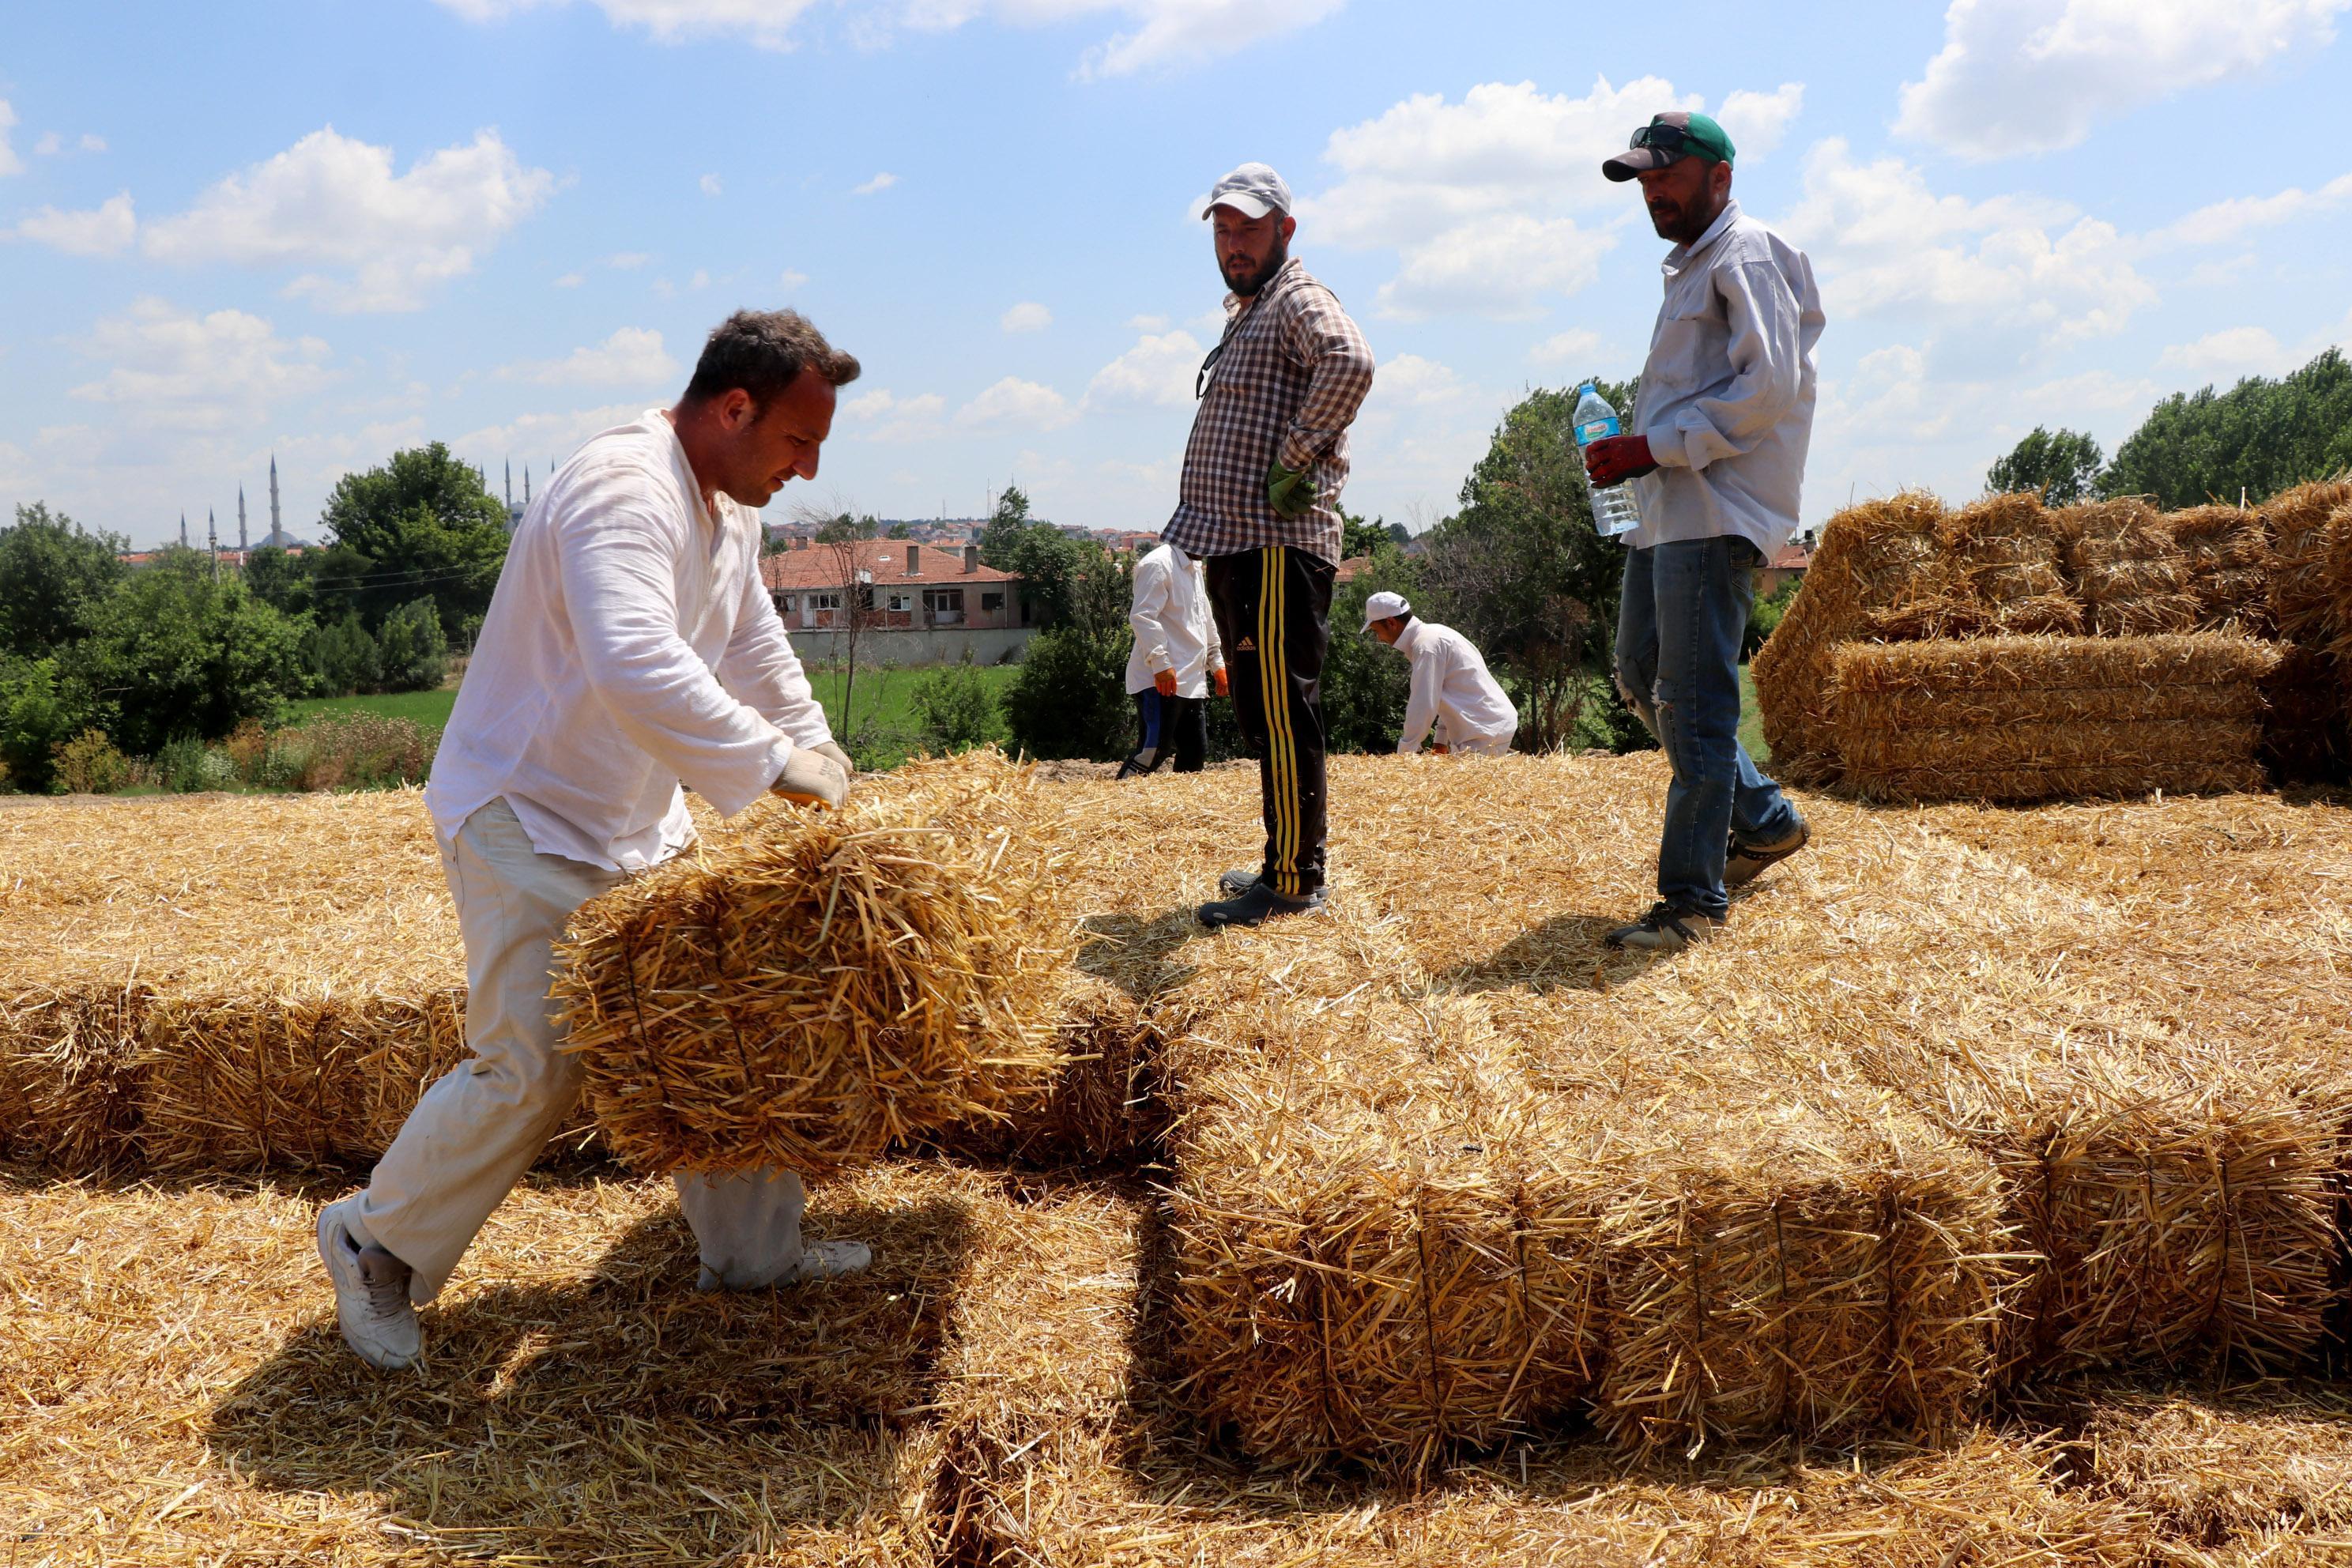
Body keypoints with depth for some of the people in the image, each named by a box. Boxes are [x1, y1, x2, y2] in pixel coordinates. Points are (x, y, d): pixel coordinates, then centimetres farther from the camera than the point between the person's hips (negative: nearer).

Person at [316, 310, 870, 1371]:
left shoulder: (730, 510, 6)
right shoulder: (620, 490, -26)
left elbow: (762, 663, 18)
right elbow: (639, 669, -43)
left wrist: (828, 775, 14)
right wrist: (772, 765, -37)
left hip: (636, 824, 10)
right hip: (522, 818, -9)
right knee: (533, 1066, -10)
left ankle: (750, 1248, 24)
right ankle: (376, 1245, 13)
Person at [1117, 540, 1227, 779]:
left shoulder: (1194, 569, 22)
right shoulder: (1159, 564, -9)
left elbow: (1206, 622, 31)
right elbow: (1142, 616, -19)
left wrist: (1217, 665, 28)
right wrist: (1160, 662, -25)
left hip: (1192, 681, 10)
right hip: (1162, 680, -9)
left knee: (1195, 755, 7)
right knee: (1153, 752, -15)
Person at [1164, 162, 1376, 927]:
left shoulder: (1298, 300, -7)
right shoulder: (1245, 311, 23)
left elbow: (1350, 361, -29)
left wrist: (1297, 457, -23)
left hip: (1276, 546, -11)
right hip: (1234, 546, 11)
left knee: (1282, 713, -9)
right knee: (1261, 714, 15)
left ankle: (1294, 883, -5)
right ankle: (1286, 865, 24)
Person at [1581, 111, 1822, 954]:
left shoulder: (1746, 257, -8)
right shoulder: (1691, 266, 24)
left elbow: (1768, 387, -19)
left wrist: (1652, 448, -18)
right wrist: (1636, 451, 13)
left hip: (1717, 512, -11)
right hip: (1667, 508, 11)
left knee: (1695, 704, -10)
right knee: (1641, 680, 14)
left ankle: (1695, 898, -5)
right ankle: (1765, 820, 28)